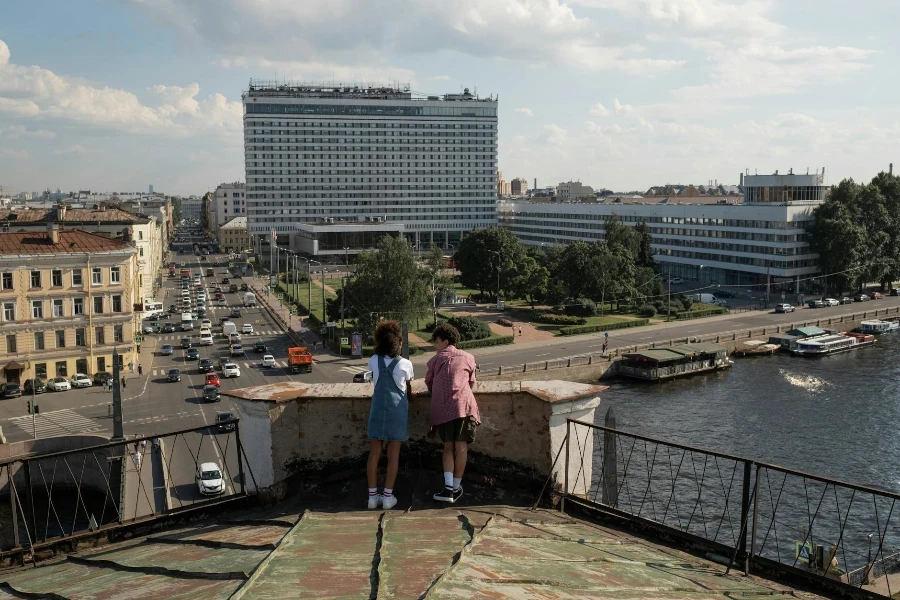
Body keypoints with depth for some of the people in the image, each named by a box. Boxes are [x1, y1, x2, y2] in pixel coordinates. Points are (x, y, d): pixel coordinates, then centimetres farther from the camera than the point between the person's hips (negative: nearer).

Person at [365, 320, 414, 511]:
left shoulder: (373, 361, -2)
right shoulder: (405, 364, -7)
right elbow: (408, 389, 7)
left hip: (377, 409, 2)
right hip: (398, 409, -2)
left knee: (374, 452, 7)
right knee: (393, 454, 4)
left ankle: (373, 496, 11)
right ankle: (388, 496, 6)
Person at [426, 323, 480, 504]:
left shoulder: (435, 360, 14)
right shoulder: (467, 358, 15)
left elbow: (429, 382, 25)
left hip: (442, 408, 1)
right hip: (463, 405, -1)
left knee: (448, 447, 8)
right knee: (461, 447, 5)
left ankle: (448, 487, -7)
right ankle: (456, 487, 8)